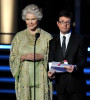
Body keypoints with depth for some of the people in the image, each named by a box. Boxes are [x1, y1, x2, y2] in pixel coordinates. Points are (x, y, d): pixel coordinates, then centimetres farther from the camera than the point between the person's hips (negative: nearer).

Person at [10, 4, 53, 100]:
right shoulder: (19, 36, 7)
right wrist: (24, 57, -12)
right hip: (24, 79, 1)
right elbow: (13, 58, 6)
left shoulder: (47, 37, 4)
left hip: (41, 79, -1)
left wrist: (41, 57, -13)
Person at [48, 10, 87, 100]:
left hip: (76, 83, -3)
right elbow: (50, 61, 10)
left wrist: (75, 67, -26)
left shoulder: (80, 40, 3)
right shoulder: (53, 42, 14)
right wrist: (50, 72, -12)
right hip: (60, 84, 3)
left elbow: (83, 60, -4)